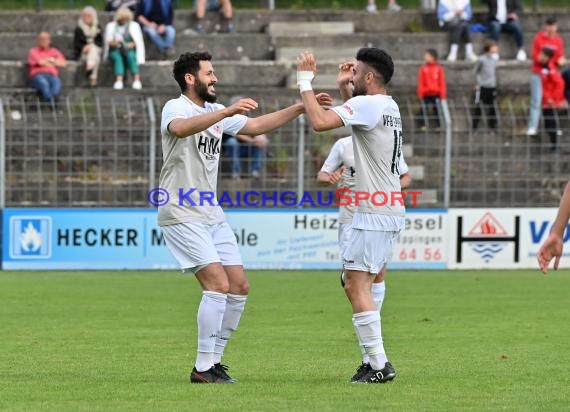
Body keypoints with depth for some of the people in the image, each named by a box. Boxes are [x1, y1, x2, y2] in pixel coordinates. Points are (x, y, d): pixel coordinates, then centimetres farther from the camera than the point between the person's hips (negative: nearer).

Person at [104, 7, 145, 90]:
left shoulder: (134, 26, 13)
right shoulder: (111, 26, 15)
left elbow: (139, 42, 4)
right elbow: (108, 42, 6)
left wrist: (132, 45, -18)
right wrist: (113, 43, -18)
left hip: (130, 50, 0)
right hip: (115, 50, 0)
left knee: (130, 55, -35)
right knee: (117, 57, -35)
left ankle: (136, 80, -48)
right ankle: (119, 81, -51)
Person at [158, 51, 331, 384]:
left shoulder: (217, 112, 13)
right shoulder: (176, 108, -12)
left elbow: (257, 125, 22)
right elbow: (180, 128, -35)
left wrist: (300, 108, 14)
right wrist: (227, 112, -46)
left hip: (212, 215, 9)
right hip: (182, 216, -9)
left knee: (239, 287, 5)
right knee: (219, 284, -17)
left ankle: (215, 360, 14)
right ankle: (203, 368, -11)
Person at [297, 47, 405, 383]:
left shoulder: (368, 105, -14)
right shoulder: (389, 107, 16)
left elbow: (320, 121, -25)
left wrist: (306, 81, -14)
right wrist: (343, 88, 26)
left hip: (375, 214, -10)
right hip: (390, 213, 10)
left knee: (358, 285, -10)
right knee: (355, 285, 13)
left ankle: (380, 365, -13)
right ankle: (376, 361, 11)